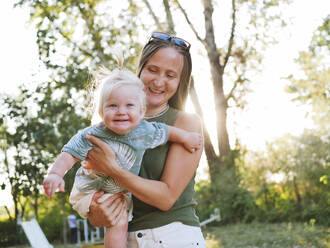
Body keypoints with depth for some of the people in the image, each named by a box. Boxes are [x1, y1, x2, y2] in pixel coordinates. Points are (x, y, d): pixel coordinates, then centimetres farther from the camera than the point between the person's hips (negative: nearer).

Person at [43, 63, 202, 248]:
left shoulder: (144, 132, -17)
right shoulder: (92, 136, -27)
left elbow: (165, 131, 1)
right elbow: (70, 154, -25)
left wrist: (186, 137, 11)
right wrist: (55, 174, -41)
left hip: (121, 192, 5)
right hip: (91, 190, -5)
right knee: (118, 222, -20)